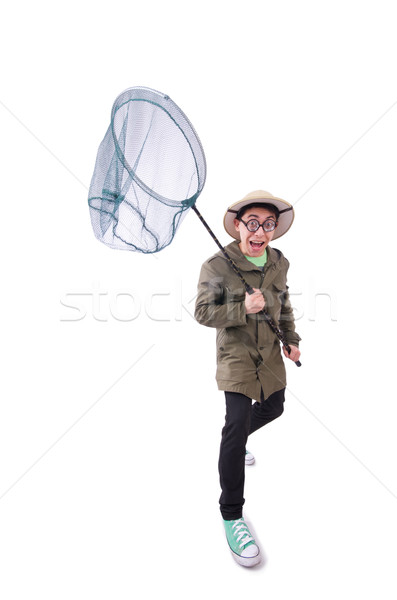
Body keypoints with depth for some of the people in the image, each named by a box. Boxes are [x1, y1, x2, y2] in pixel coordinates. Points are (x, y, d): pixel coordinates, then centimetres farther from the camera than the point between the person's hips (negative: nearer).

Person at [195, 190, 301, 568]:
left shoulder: (279, 263, 0)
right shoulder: (216, 266, -17)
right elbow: (202, 313, -16)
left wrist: (291, 339, 14)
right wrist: (242, 309, -29)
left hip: (269, 354, 7)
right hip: (235, 356, -6)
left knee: (273, 409, 22)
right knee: (238, 425, -12)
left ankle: (233, 443, 53)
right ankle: (231, 513, 5)